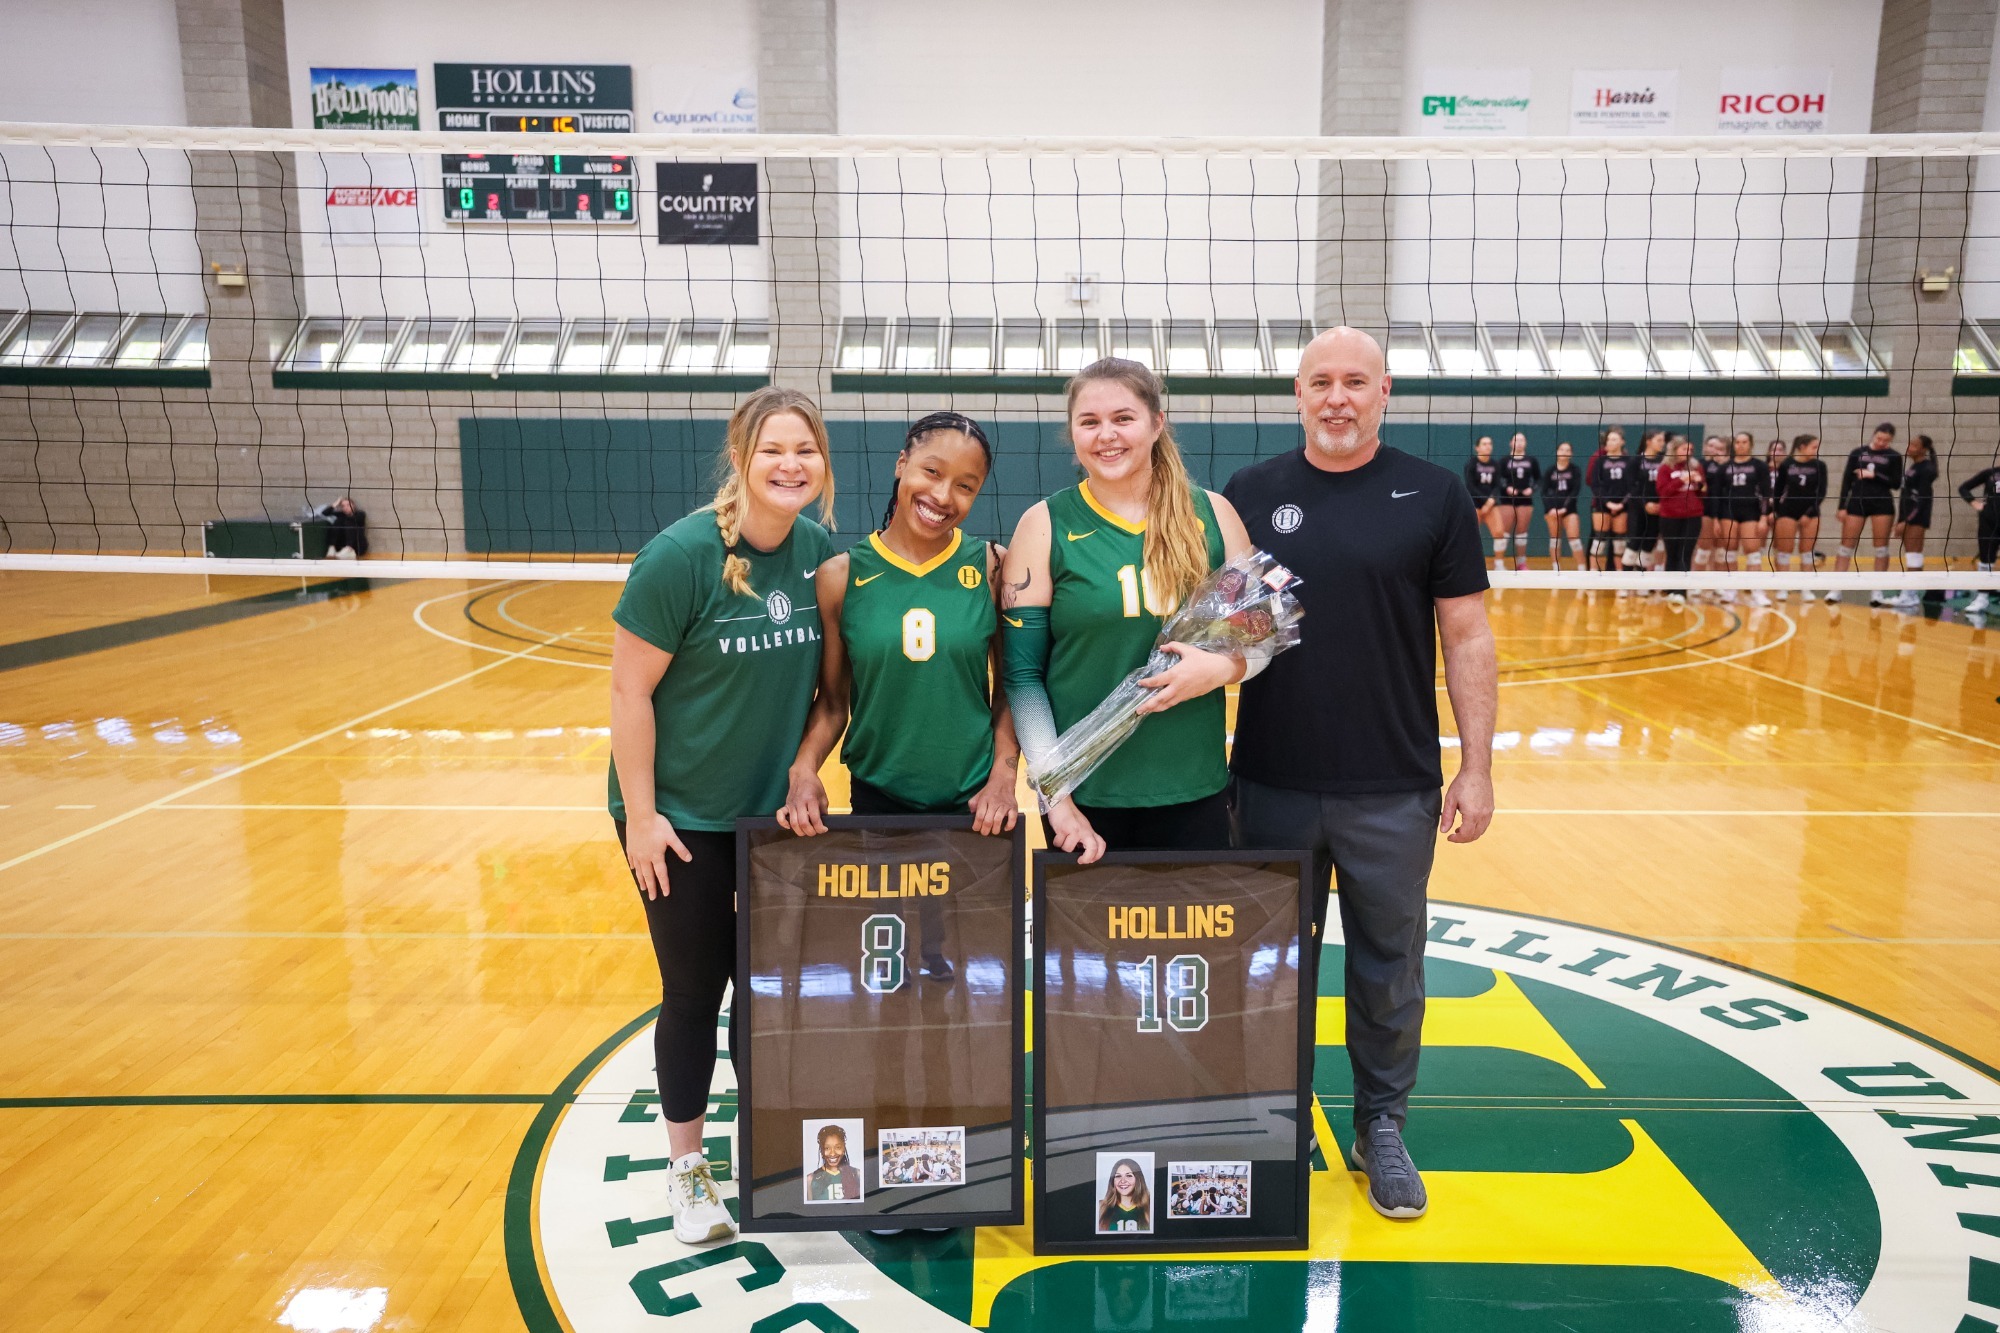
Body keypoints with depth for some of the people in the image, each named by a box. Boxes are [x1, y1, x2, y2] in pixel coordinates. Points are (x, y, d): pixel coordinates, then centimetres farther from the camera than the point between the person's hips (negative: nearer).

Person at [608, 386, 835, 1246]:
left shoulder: (820, 551, -4)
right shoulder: (682, 554, -19)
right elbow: (629, 689, -15)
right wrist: (640, 816, -14)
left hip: (774, 810, 4)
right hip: (681, 816, -4)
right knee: (695, 990, 7)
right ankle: (687, 1168, 28)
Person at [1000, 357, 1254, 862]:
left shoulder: (1212, 514, 2)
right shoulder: (1045, 526, -3)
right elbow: (1022, 674, -4)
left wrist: (1222, 667, -12)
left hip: (1195, 793, 2)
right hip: (1085, 797, -1)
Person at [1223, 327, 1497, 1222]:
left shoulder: (1432, 495, -1)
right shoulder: (1249, 495, 2)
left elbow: (1467, 638, 0)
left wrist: (1477, 768, -3)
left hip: (1394, 791, -1)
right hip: (1271, 783, 1)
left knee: (1389, 970, 12)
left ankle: (1382, 1126, 32)